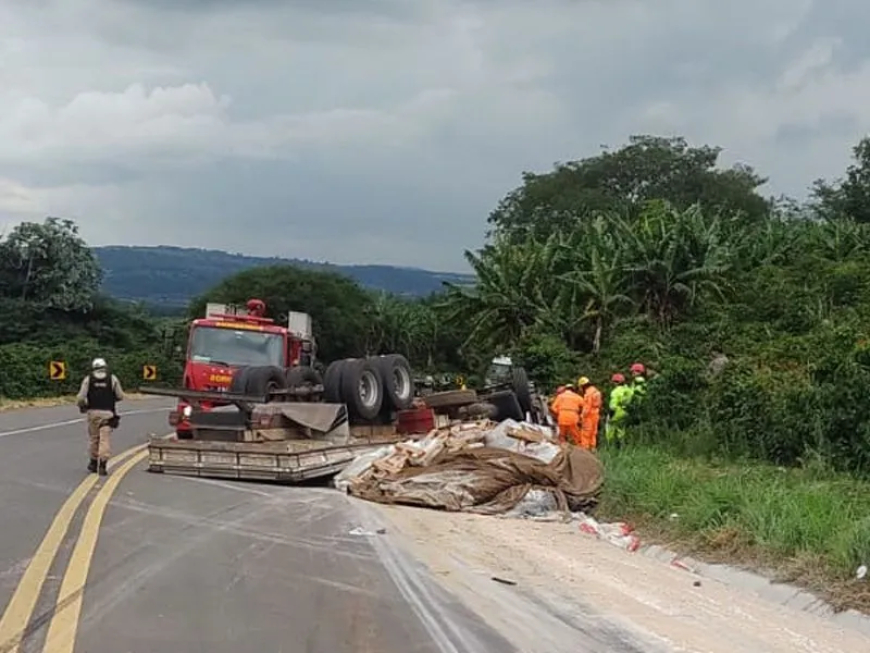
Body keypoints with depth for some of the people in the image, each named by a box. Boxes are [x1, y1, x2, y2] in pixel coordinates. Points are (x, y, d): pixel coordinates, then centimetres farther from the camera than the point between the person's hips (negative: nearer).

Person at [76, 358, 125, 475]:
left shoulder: (88, 379, 2)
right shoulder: (113, 379, 1)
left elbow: (81, 397, -6)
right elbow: (120, 396, 2)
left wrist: (82, 406, 15)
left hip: (93, 412, 1)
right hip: (107, 412, -1)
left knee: (93, 438, 15)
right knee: (105, 439, -2)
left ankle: (93, 463, 24)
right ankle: (102, 465, -10)